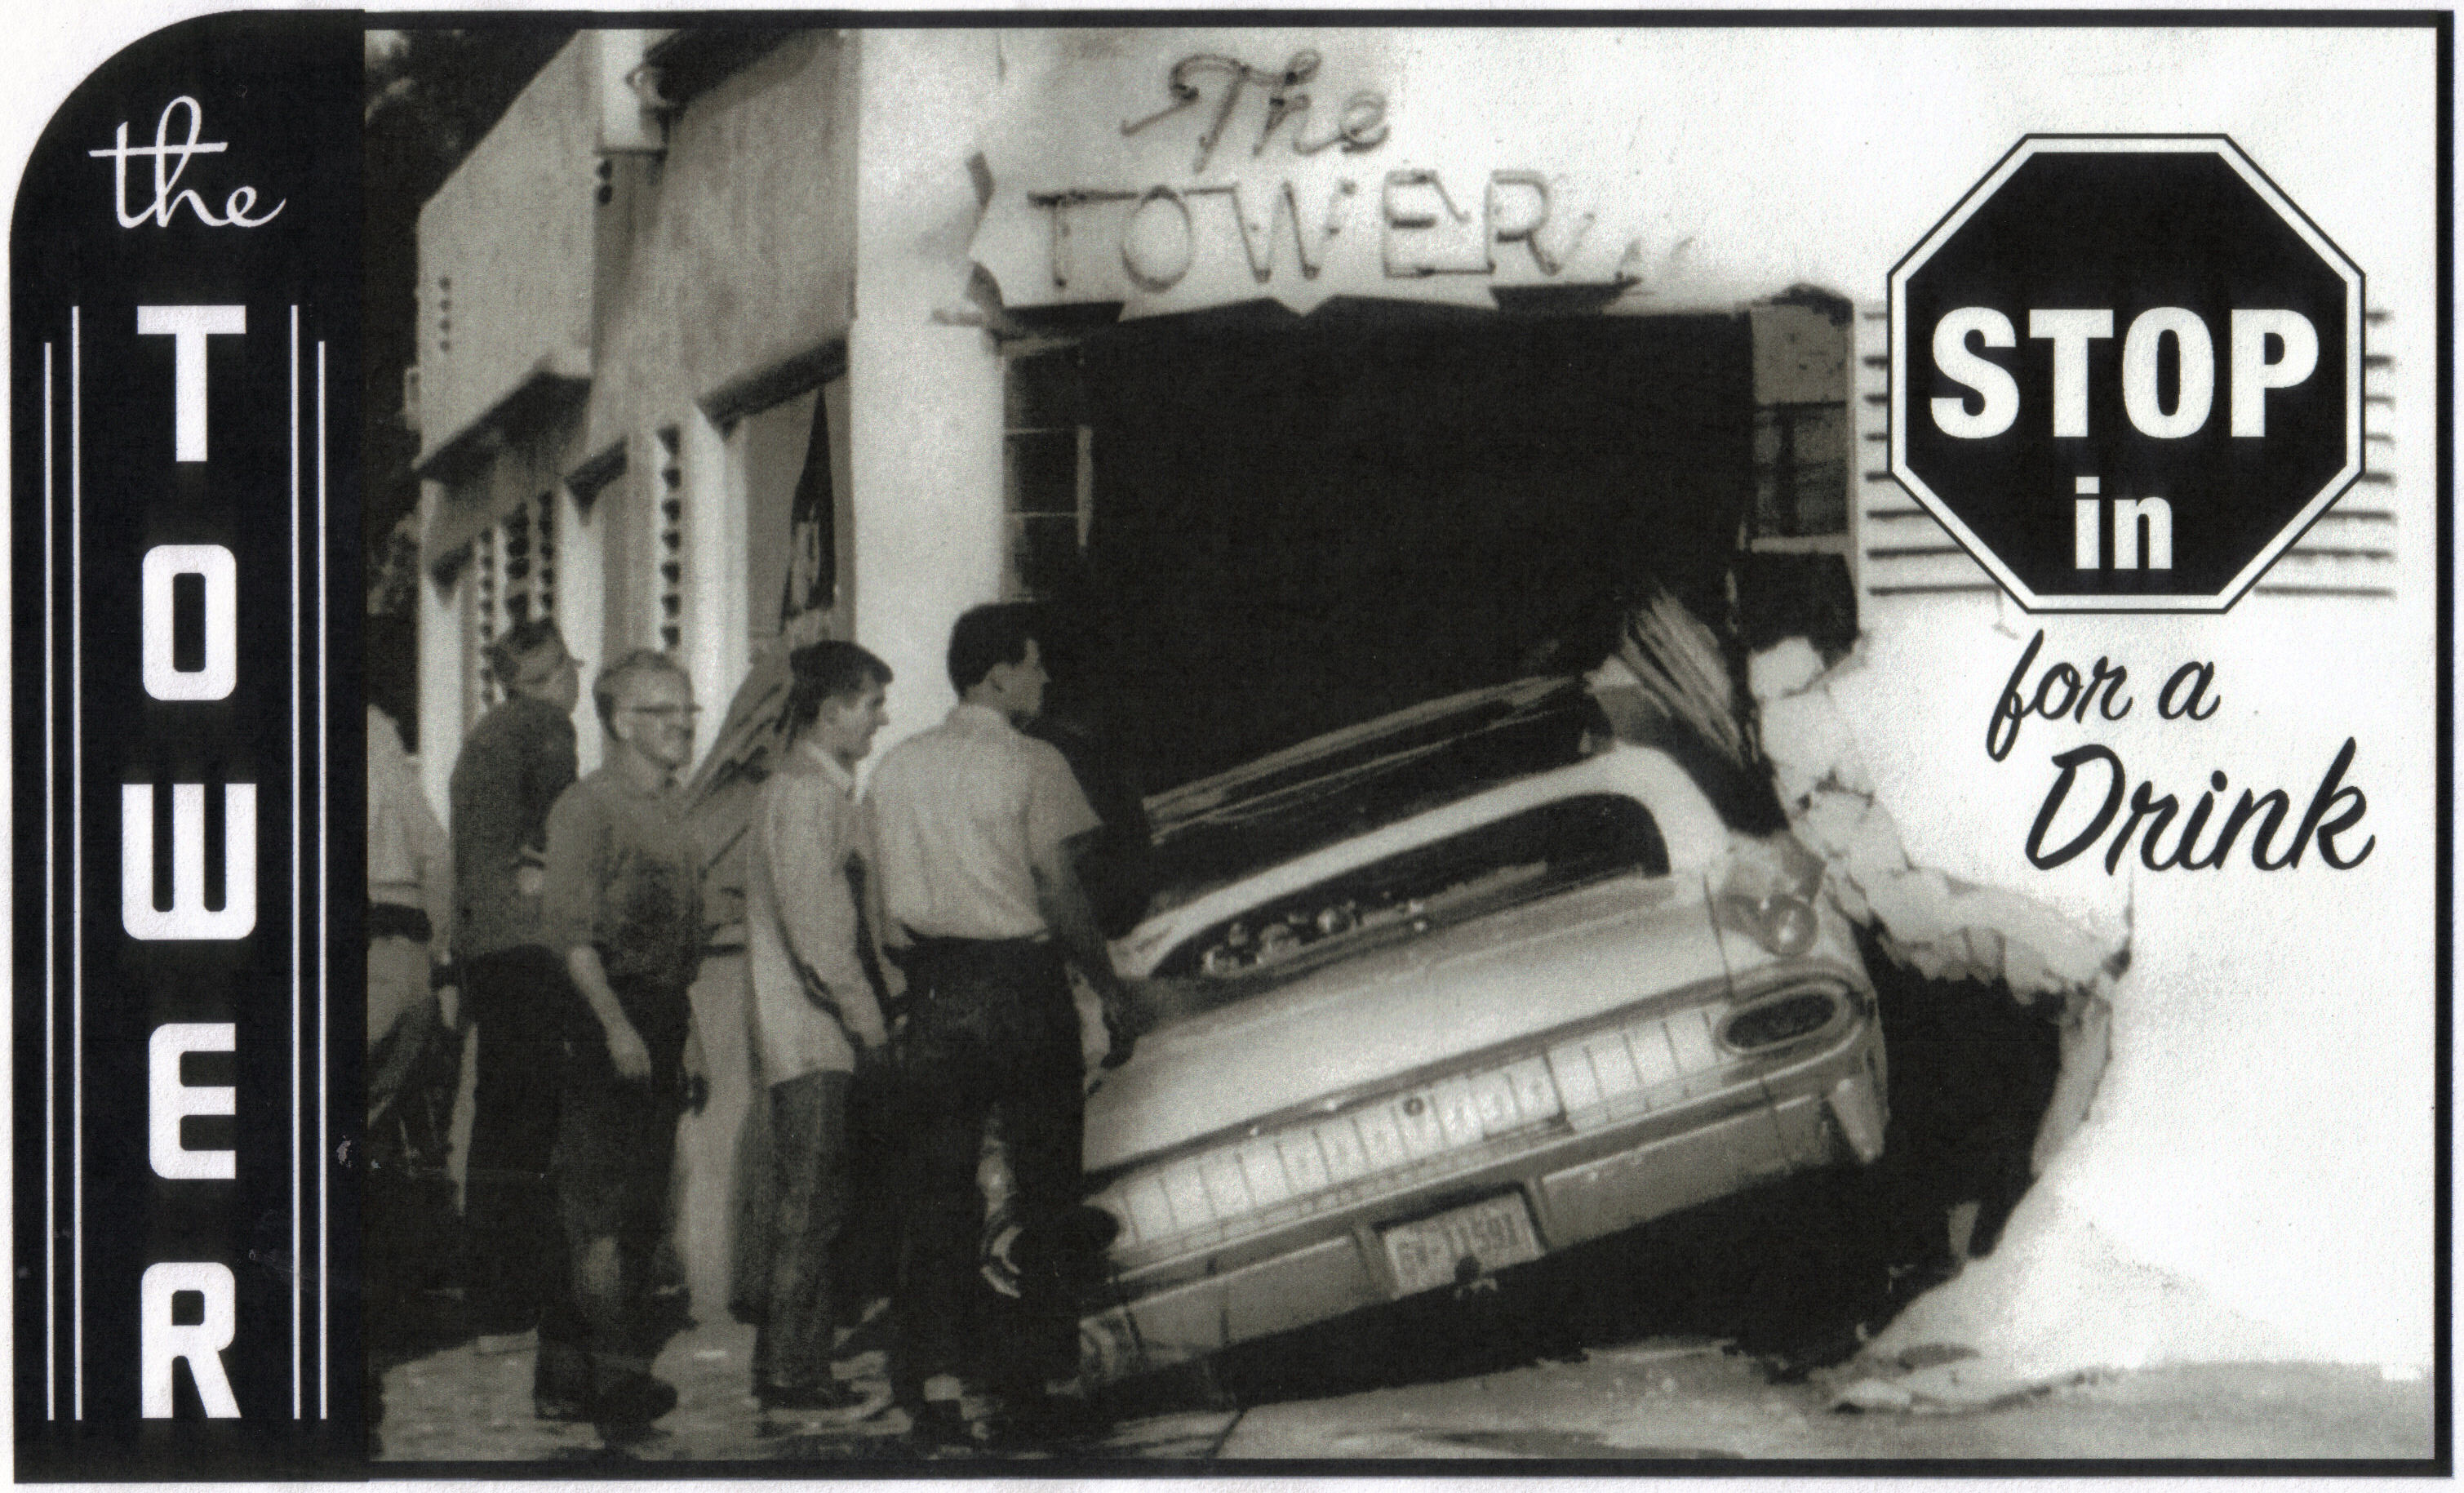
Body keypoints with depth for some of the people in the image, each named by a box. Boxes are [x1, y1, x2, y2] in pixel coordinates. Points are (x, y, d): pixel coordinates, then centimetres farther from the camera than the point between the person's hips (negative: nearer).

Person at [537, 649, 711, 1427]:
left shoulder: (673, 815, 18)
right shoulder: (585, 807, -8)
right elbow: (573, 931, -15)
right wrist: (616, 1025, -20)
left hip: (659, 1025, 8)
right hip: (601, 1021, -8)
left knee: (643, 1210, 8)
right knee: (602, 1209, -10)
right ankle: (604, 1372, -8)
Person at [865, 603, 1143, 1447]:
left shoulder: (896, 769, 9)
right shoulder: (1031, 765, -6)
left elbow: (884, 912, 10)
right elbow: (1058, 893, -12)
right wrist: (1109, 987, -4)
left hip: (935, 990, 5)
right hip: (1022, 985, -4)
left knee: (937, 1192, 6)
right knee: (1042, 1188, 4)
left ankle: (937, 1386, 1)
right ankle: (1026, 1387, 5)